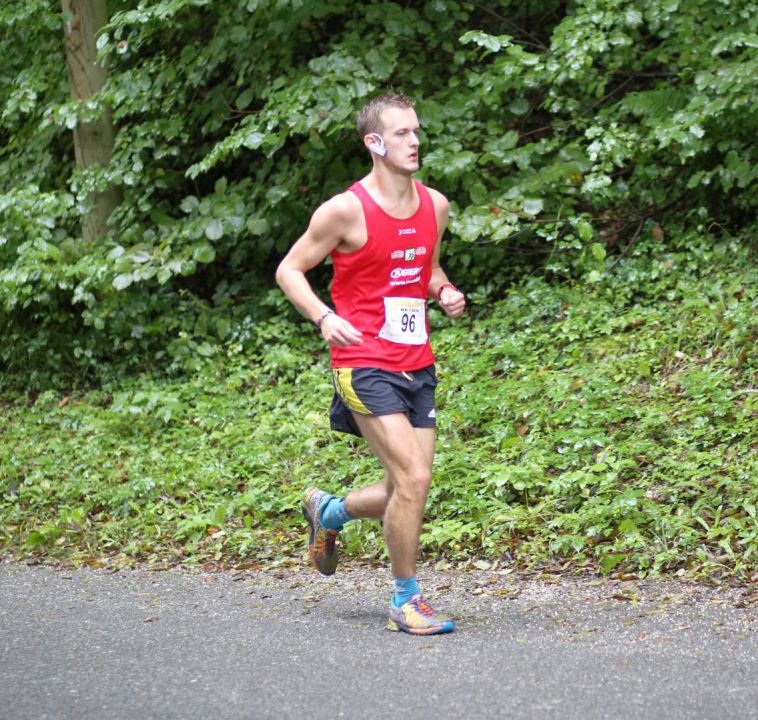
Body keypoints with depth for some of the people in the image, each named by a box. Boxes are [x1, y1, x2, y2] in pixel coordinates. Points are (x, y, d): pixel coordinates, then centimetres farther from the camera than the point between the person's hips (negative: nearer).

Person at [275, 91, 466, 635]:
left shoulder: (435, 206, 8)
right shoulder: (347, 209, -10)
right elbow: (289, 270, -3)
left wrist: (446, 292, 3)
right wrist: (323, 317, -19)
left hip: (417, 365, 7)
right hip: (364, 363, -7)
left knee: (407, 491, 8)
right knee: (414, 479, -15)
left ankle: (329, 511, 39)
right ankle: (406, 601, 0)